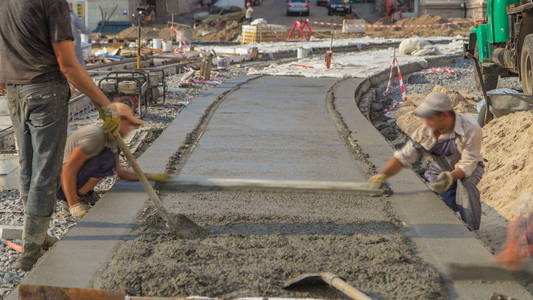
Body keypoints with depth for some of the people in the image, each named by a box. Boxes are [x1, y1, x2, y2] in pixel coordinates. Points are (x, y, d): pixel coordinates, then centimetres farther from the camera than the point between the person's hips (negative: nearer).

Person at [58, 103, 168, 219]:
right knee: (108, 158, -22)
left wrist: (152, 177, 9)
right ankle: (77, 198, -11)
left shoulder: (112, 141, 5)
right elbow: (68, 170, -28)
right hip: (60, 183, -9)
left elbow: (120, 172, 15)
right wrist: (74, 206, -29)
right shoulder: (96, 135, -25)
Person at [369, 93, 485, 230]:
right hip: (440, 169, 3)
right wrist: (381, 176, -29)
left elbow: (468, 164, -30)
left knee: (466, 186, -34)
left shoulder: (470, 128, -31)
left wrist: (450, 177, -50)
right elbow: (403, 157, -14)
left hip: (468, 168, -3)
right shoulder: (424, 131, -20)